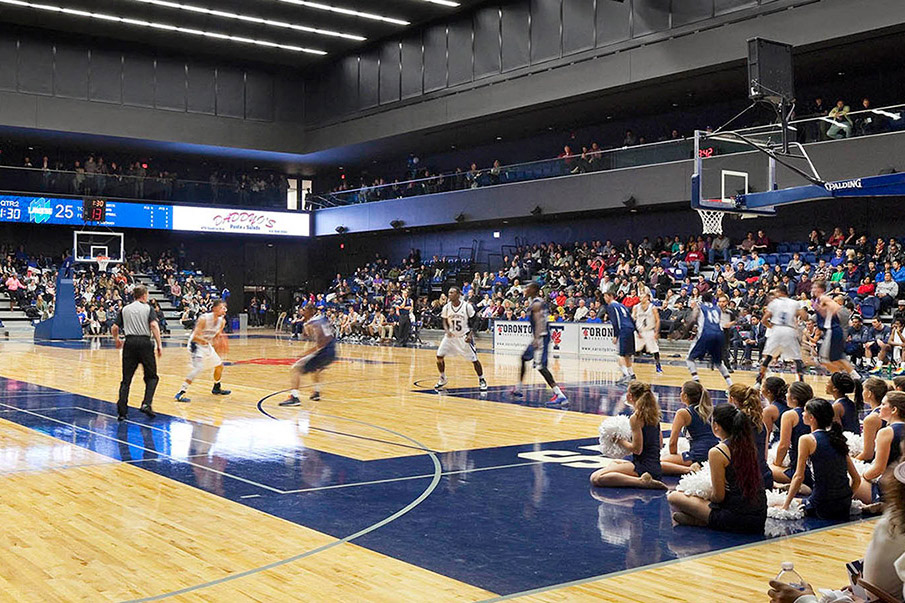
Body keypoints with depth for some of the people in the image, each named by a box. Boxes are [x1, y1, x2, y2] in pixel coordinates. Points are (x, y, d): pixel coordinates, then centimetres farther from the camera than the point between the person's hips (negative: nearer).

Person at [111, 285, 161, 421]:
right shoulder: (148, 308, 3)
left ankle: (121, 411, 4)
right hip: (145, 342, -3)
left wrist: (116, 340, 28)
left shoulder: (125, 309, 12)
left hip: (129, 343, 3)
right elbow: (154, 325, -12)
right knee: (151, 377, 10)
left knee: (126, 379, 7)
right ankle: (146, 404, -8)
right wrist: (159, 345, -10)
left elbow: (114, 328, 9)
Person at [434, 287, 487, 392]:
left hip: (464, 336, -3)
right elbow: (445, 322, 6)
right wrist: (447, 331, -15)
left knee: (474, 359, -5)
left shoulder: (467, 306, -13)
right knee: (439, 356, -5)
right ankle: (442, 379, 15)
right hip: (451, 335, 3)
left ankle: (481, 380, 15)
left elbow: (473, 322, -5)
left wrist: (470, 335, -17)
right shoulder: (446, 307, -4)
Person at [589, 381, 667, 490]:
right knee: (614, 463, 36)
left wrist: (620, 441, -1)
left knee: (596, 478, -20)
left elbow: (637, 449, -17)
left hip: (643, 467, -9)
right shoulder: (653, 414, 13)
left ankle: (641, 482, -25)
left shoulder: (635, 417, -13)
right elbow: (660, 443, 22)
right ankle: (645, 479, 7)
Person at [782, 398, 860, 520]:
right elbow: (857, 479, 12)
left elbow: (799, 477, -9)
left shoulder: (807, 440, -6)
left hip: (821, 509, -6)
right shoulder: (837, 438, 11)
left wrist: (785, 506, -2)